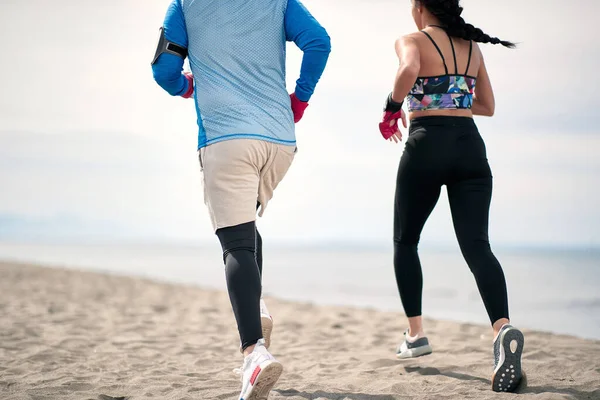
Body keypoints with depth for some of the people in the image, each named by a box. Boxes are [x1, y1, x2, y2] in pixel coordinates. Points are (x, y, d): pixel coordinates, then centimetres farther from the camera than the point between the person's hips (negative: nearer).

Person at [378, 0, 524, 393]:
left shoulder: (412, 40, 0)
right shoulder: (472, 46, 17)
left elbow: (410, 70, -24)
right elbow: (487, 106, 22)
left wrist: (393, 107, -8)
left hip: (428, 144, -3)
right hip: (470, 146, 4)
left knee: (405, 241, 18)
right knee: (476, 245, -9)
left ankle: (416, 334, 18)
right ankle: (503, 327, -34)